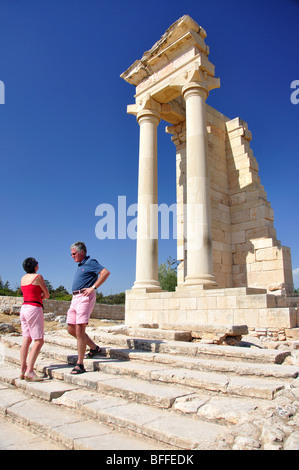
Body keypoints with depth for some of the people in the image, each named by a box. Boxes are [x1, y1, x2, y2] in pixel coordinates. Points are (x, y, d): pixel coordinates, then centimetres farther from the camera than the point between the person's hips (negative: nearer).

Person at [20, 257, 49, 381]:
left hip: (24, 308, 8)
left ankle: (23, 370, 11)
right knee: (39, 341, -7)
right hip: (34, 309, -8)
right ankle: (29, 371, -13)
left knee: (26, 340, 10)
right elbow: (47, 295, 0)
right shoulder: (37, 277, -8)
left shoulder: (23, 278, 14)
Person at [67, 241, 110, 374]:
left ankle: (80, 364, -4)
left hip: (85, 298, -10)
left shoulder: (90, 262, -7)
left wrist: (93, 288, -22)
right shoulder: (80, 265, 21)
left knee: (79, 330, -11)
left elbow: (106, 272, -22)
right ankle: (94, 348, 25)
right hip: (75, 298, 10)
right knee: (71, 329, 10)